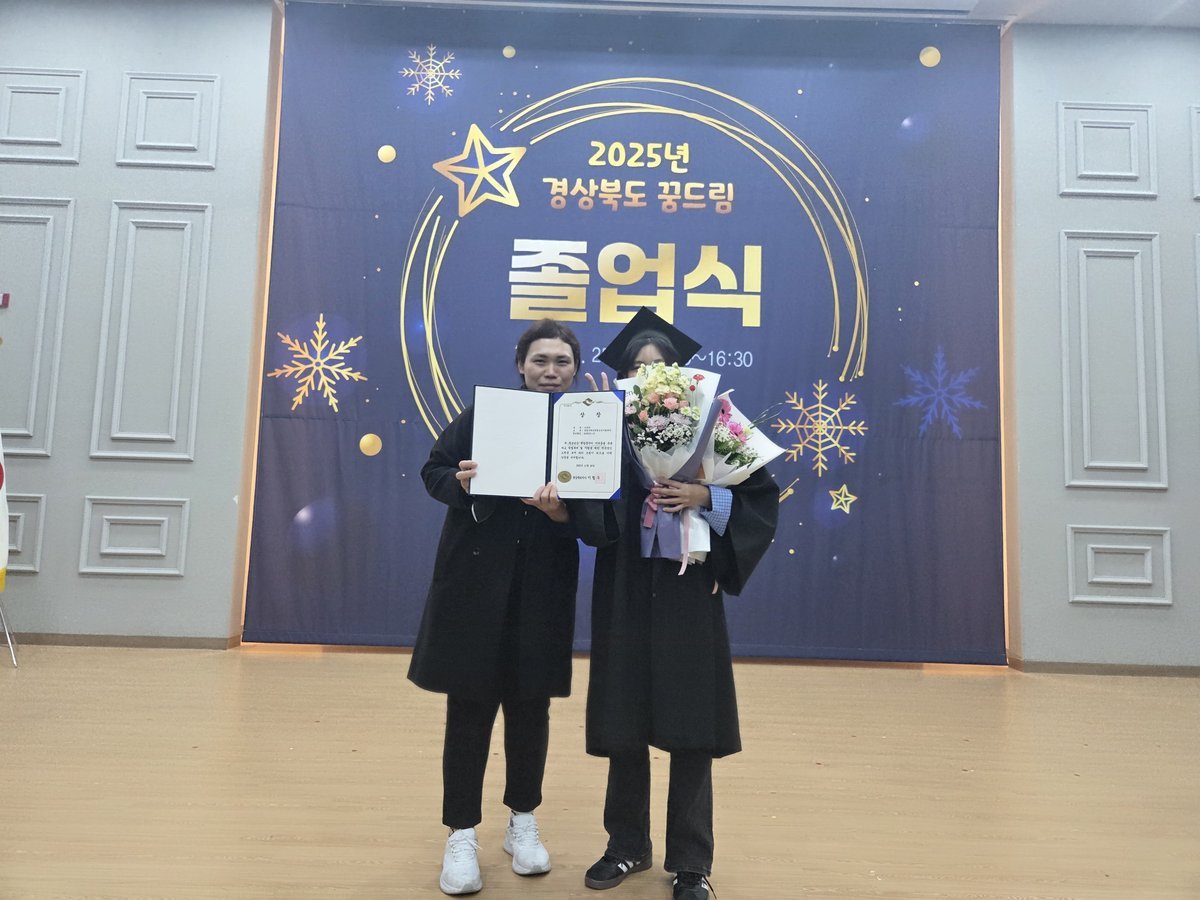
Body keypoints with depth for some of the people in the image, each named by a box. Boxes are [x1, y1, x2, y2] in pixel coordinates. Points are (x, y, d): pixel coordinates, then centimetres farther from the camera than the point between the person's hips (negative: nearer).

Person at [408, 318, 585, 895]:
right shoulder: (483, 411, -1)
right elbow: (434, 471, 2)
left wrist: (563, 512, -24)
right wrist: (460, 483, -19)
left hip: (544, 586, 1)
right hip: (475, 578, -1)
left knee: (530, 706, 13)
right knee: (469, 707, 6)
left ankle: (522, 822, 33)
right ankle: (461, 835, 22)